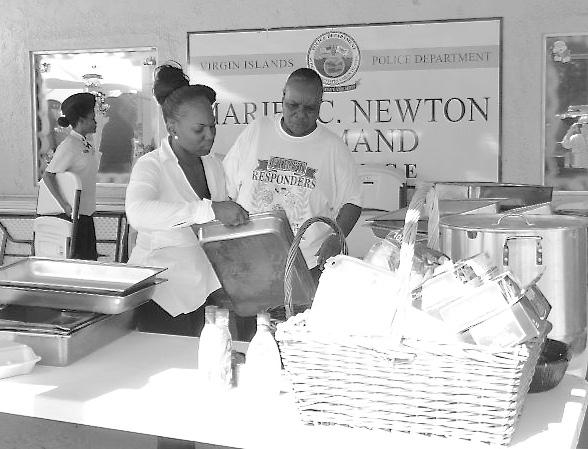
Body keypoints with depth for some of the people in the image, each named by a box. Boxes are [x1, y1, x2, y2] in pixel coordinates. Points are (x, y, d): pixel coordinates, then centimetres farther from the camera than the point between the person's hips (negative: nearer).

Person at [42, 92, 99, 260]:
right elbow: (48, 176, -17)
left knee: (90, 259, 10)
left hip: (86, 212, 9)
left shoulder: (86, 145, 12)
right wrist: (65, 205, -22)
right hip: (75, 213, -9)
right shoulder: (68, 145, -14)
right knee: (80, 260, -5)